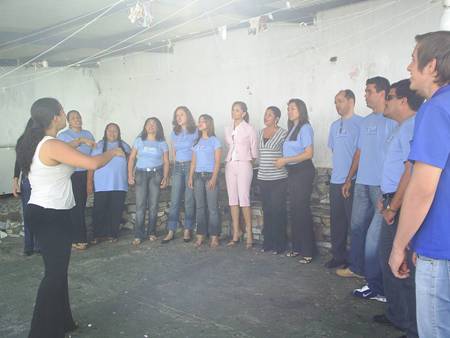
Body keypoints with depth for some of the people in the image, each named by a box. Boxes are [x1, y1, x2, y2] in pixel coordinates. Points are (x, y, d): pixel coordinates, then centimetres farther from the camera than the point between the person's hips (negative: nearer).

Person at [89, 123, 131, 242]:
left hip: (119, 184, 2)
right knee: (99, 210, -1)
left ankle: (112, 234, 12)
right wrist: (90, 181, -3)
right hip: (101, 185, -2)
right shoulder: (99, 145, 4)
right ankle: (98, 234, 10)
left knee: (116, 210, 2)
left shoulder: (124, 145, 10)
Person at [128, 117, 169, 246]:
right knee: (140, 205, -6)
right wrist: (130, 175, -3)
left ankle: (151, 232, 13)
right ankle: (138, 235, -3)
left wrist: (165, 178, -6)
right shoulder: (139, 140, 8)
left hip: (156, 174, 0)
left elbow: (166, 162, 5)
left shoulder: (162, 143, 7)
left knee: (153, 205, 2)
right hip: (141, 174, 0)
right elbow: (132, 158, 7)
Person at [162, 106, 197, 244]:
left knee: (189, 200, -3)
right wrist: (177, 163, 11)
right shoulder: (174, 133, 14)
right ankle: (171, 231, -1)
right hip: (177, 167, 4)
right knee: (174, 200, -2)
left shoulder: (195, 132, 0)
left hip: (190, 166, -4)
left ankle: (187, 230, 4)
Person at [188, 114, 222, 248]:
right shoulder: (197, 142, 16)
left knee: (212, 207, -6)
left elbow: (217, 161, -5)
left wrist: (214, 178, -14)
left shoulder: (214, 140, 1)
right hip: (198, 176, 5)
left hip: (210, 175, -5)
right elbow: (193, 162, 16)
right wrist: (190, 177, 7)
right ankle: (200, 235, 8)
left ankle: (214, 237, -2)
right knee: (199, 207, 4)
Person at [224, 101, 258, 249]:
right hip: (230, 165, 5)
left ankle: (249, 234, -6)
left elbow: (254, 151, 3)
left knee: (244, 199, -11)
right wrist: (230, 160, 10)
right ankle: (236, 234, 8)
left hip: (244, 166, -5)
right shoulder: (228, 130, 13)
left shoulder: (249, 130, -1)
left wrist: (249, 162, 5)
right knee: (232, 199, 3)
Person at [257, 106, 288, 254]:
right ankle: (268, 242, 20)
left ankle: (279, 243, 9)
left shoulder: (283, 133, -6)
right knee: (266, 211, 11)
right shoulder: (261, 133, 12)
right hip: (263, 178, 6)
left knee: (278, 211, -2)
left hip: (278, 178, -6)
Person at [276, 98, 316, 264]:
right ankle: (297, 247, 20)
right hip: (292, 172, 8)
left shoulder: (305, 128, -9)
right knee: (294, 210, 10)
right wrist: (283, 161, 1)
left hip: (303, 171, -8)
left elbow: (309, 153, -18)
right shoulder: (291, 129, 14)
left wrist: (285, 160, -16)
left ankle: (308, 251, 3)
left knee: (302, 210, -5)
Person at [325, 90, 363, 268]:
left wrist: (351, 174, -12)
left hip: (353, 180, -7)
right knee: (336, 221, 13)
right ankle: (338, 255, 25)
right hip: (336, 180, 7)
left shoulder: (360, 123, -8)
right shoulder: (335, 125, 15)